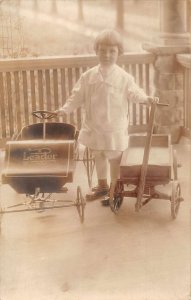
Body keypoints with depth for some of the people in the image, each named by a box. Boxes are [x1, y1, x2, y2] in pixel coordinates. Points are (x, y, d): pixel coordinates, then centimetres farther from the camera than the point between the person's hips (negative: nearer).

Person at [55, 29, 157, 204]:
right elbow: (78, 96, 3)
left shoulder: (124, 77, -10)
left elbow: (134, 93, -7)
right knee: (98, 156, 20)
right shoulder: (89, 76, -2)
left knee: (114, 158, 6)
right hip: (94, 126, 4)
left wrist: (145, 98, -27)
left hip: (114, 127, -4)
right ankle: (102, 185, 39)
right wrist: (65, 109, -5)